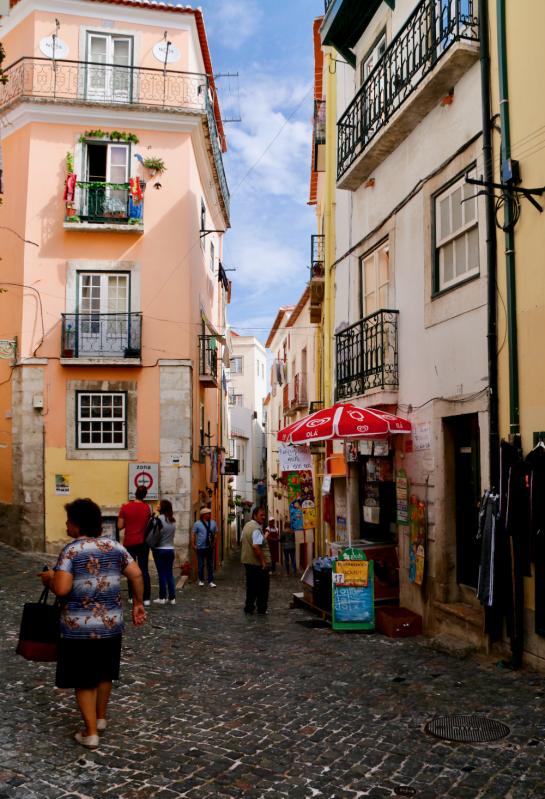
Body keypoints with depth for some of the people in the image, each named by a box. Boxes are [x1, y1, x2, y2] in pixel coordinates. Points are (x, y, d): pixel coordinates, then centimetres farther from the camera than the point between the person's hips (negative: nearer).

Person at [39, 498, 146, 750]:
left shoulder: (71, 551, -15)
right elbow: (136, 575, 0)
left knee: (84, 680, 8)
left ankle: (91, 733, 12)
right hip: (111, 624, 5)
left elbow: (61, 589, -22)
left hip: (80, 628, -5)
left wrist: (49, 578, -2)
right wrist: (138, 604, 11)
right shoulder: (115, 547, 1)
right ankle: (100, 718, 38)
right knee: (104, 674, 22)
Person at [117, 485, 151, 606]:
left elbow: (120, 526, -6)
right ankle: (146, 598, 0)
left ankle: (132, 597, 8)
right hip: (143, 542, 1)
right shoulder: (147, 508, -2)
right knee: (144, 570, 4)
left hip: (129, 543, -1)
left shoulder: (125, 507, -6)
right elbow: (148, 525, 4)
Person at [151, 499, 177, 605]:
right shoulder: (173, 520, 6)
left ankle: (162, 598, 6)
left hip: (160, 550, -5)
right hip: (170, 549, 5)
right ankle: (172, 598, 8)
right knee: (169, 574, 9)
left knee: (162, 574, 1)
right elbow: (172, 535, 10)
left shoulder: (159, 519, -14)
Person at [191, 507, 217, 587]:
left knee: (210, 565, 4)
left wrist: (214, 542, 3)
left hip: (210, 547, 3)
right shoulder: (197, 524, -5)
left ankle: (210, 581, 9)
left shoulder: (213, 523, 6)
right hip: (200, 547, -3)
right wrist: (193, 545, -7)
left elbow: (215, 533, 13)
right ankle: (201, 580, 20)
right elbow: (193, 534, -3)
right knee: (201, 565, 5)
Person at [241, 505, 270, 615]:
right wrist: (263, 561, -25)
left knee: (251, 585, 16)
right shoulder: (256, 529, -21)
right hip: (258, 563, -9)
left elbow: (242, 542, 21)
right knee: (262, 587, 4)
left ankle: (249, 608, 21)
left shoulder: (247, 525, 10)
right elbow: (256, 546, -30)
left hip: (247, 561, 9)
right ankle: (261, 609, 9)